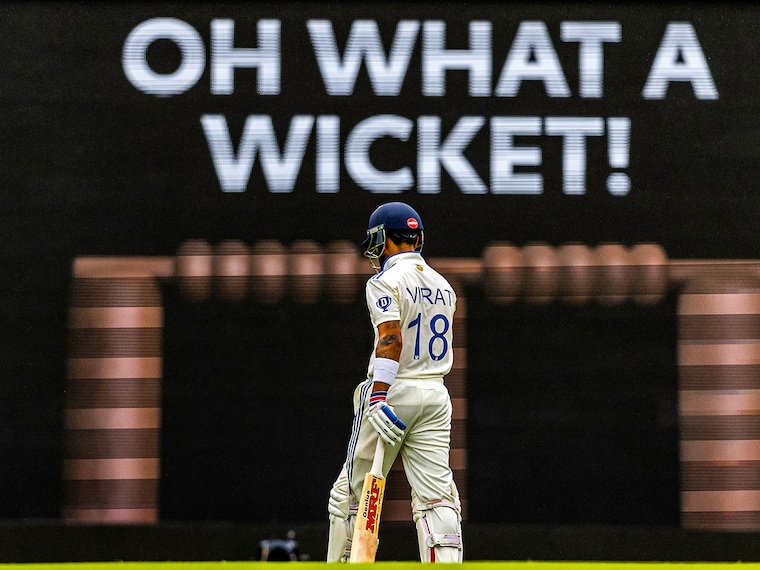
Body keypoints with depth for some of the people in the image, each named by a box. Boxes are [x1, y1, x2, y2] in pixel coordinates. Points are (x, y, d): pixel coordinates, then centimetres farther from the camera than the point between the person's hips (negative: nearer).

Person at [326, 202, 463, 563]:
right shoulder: (443, 285, 15)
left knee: (351, 491, 6)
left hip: (394, 394, -6)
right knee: (437, 495, -1)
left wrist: (379, 397, -28)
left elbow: (391, 340, -20)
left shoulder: (386, 282, -7)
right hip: (436, 395, 6)